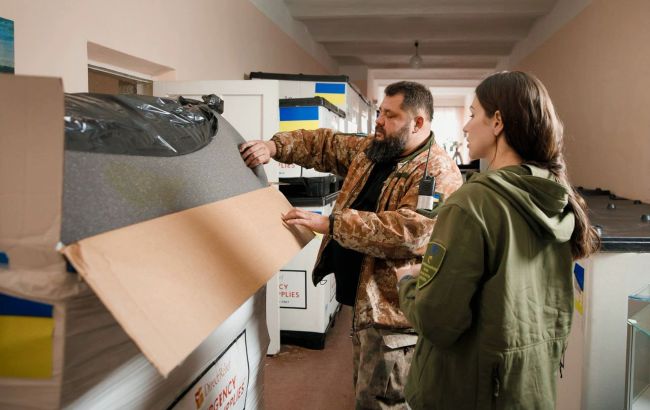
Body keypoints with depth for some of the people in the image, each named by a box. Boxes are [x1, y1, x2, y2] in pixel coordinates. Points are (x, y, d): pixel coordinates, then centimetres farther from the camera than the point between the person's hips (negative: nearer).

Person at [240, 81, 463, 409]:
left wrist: (329, 224, -29)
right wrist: (274, 146, 0)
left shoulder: (438, 172, -19)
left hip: (393, 309, -9)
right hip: (363, 300, 9)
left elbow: (408, 232, -31)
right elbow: (325, 145, 17)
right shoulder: (370, 150, 9)